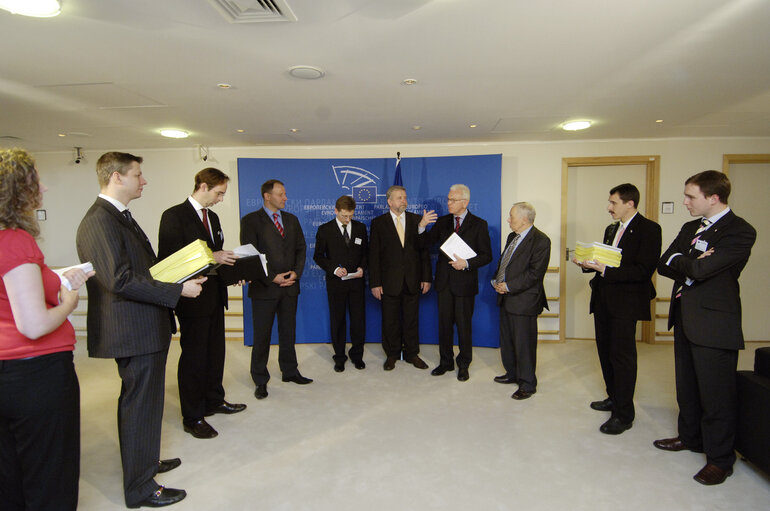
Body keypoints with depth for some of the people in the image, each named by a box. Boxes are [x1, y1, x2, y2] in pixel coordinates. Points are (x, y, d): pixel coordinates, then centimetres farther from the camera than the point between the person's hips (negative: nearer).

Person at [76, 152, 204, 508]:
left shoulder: (120, 216, 14)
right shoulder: (99, 221, -20)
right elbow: (120, 280, -27)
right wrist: (178, 290, -23)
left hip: (145, 329, 11)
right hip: (134, 331, -11)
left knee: (140, 402, 24)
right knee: (140, 405, 2)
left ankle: (144, 461, 43)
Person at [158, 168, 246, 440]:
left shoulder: (213, 217, 14)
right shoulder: (174, 216, -11)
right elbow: (168, 258, -18)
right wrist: (211, 258, -23)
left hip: (215, 295, 8)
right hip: (193, 298, -8)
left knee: (215, 351, 18)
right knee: (194, 355, 2)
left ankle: (214, 400, 36)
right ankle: (192, 417, 15)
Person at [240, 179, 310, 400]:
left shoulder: (292, 220, 12)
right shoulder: (251, 221, -4)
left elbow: (301, 249, 12)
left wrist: (296, 273, -4)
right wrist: (272, 277, -15)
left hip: (290, 286, 5)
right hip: (264, 288, -4)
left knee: (288, 332, 15)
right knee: (262, 336, 4)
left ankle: (289, 371, 30)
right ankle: (260, 381, 18)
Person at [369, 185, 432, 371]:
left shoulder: (416, 220, 6)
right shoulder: (378, 223, 0)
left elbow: (424, 250, 6)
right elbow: (374, 255, -2)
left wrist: (426, 277, 0)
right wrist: (375, 283, -7)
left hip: (412, 280, 2)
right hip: (389, 282, -1)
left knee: (412, 319, 10)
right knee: (390, 320, 9)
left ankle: (412, 354, 26)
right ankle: (392, 355, 24)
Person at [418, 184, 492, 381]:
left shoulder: (479, 224, -4)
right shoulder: (442, 221, 7)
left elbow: (486, 255, -5)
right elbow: (427, 242, 4)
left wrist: (467, 263, -20)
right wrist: (422, 227, -14)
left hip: (464, 283, -4)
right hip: (444, 281, 4)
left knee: (464, 325, 6)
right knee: (444, 323, 12)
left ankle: (463, 365, 23)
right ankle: (446, 362, 27)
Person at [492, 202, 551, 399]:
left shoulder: (540, 241, -14)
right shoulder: (512, 237, 13)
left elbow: (535, 273, -20)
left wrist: (509, 286, -19)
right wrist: (498, 281, 3)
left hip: (524, 301, -9)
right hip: (507, 298, 9)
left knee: (524, 344, 1)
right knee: (507, 340, 19)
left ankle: (527, 384, 16)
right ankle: (512, 374, 36)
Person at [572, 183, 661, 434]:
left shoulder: (648, 229, -10)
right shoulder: (611, 229, 15)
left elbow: (643, 271, -18)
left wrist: (605, 270, -24)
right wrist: (589, 265, 1)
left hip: (625, 301, -8)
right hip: (603, 298, 8)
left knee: (622, 355, -3)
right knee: (606, 352, 16)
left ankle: (624, 414, 7)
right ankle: (614, 398, 32)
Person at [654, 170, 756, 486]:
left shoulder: (739, 232, -13)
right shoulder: (690, 228, 12)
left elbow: (701, 269, -24)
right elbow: (663, 264, 4)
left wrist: (679, 262, -6)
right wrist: (692, 265, -13)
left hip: (713, 322, -8)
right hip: (685, 317, 8)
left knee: (715, 392, 2)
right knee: (687, 385, 20)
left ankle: (720, 459, 18)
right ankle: (690, 437, 38)